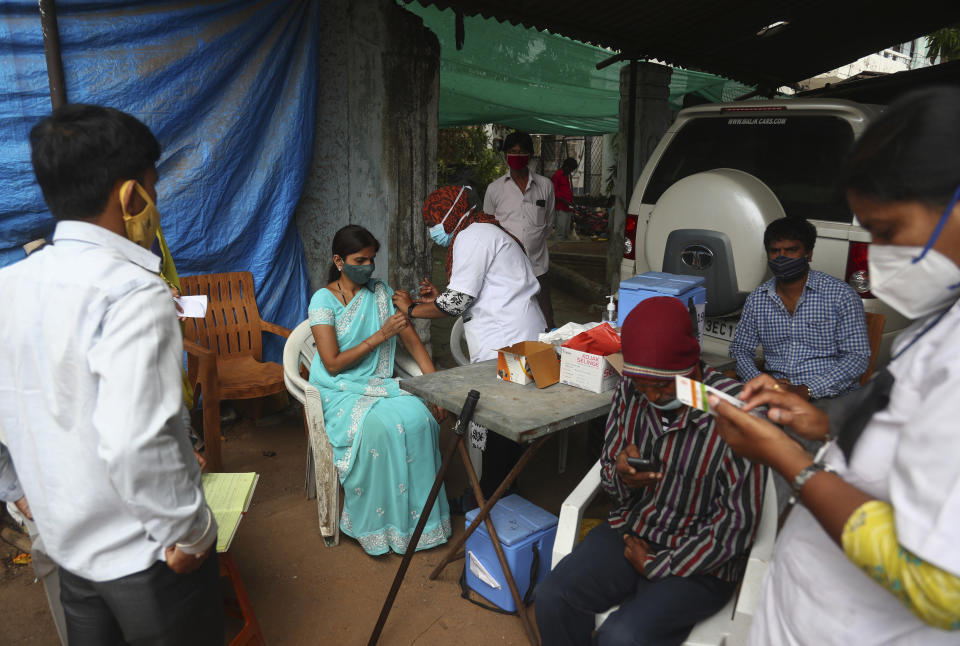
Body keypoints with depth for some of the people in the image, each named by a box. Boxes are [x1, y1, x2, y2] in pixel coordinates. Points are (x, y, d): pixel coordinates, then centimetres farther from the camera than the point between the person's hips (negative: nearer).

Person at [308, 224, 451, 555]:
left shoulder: (382, 292, 8)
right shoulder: (324, 300, -5)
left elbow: (414, 343, 6)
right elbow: (332, 364, -13)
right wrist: (380, 335, -16)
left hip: (380, 384, 4)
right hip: (340, 391, -4)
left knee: (419, 415, -26)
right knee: (381, 424, -33)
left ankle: (417, 515, -10)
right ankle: (376, 521, -13)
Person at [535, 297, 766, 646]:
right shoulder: (630, 391, -5)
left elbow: (737, 525, -16)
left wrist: (657, 565, -11)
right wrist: (621, 477, -17)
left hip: (697, 560, -4)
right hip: (628, 532, 5)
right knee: (551, 599, -15)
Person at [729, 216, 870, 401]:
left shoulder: (841, 295, -2)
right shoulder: (757, 299, 9)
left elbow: (858, 357, -6)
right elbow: (740, 349, 15)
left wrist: (807, 390, -18)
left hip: (828, 396, -4)